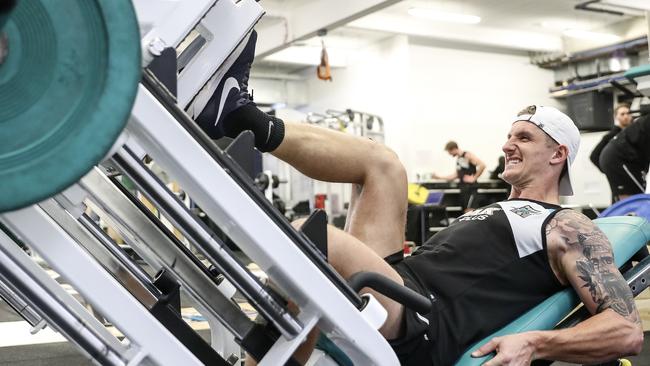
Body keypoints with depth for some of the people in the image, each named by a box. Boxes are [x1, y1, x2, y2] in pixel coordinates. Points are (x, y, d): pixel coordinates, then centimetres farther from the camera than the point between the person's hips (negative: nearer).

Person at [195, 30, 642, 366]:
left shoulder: (567, 229, 5)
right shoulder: (489, 213, 31)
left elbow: (628, 330, -6)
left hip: (419, 327, -8)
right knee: (382, 162, 0)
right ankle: (247, 123, -9)